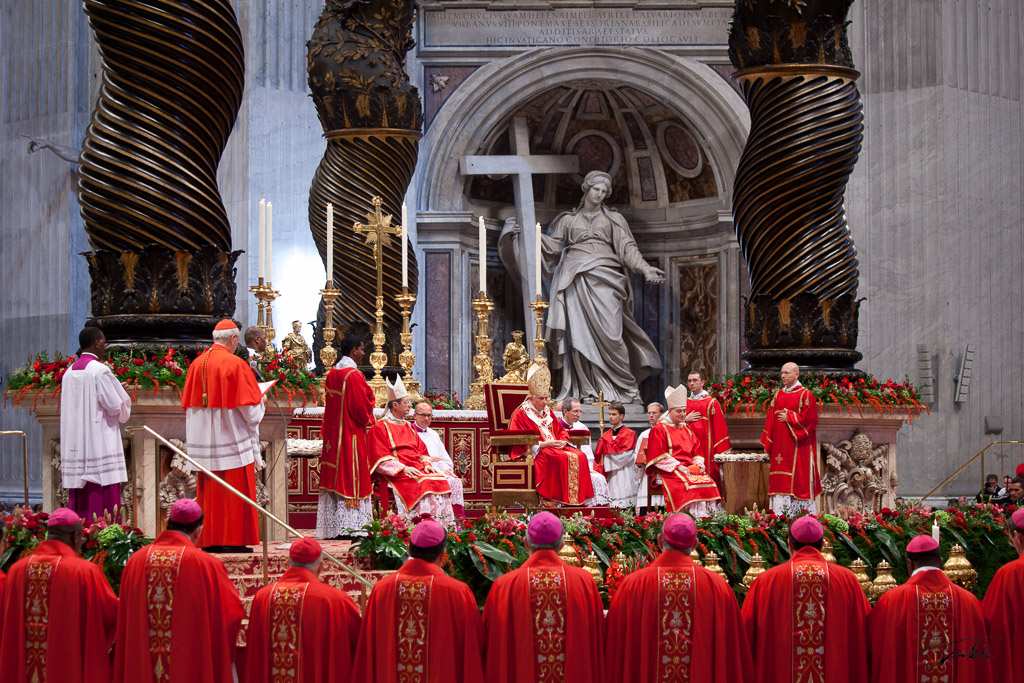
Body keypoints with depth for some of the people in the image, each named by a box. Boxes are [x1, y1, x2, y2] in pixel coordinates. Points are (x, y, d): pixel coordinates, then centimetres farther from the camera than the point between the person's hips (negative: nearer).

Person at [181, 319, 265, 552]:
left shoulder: (196, 364, 6)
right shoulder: (235, 364, -12)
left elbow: (188, 405, 13)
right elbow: (249, 408, -10)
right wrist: (261, 401, 9)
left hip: (203, 438, 6)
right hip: (231, 439, -6)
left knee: (209, 492, 10)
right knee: (234, 491, -1)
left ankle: (209, 540, 10)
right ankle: (233, 540, -2)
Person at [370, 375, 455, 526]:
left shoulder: (408, 427, 25)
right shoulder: (380, 427, 1)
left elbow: (422, 449, 23)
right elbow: (381, 458, -8)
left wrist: (426, 464, 1)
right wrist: (403, 468, -18)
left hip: (417, 469, 7)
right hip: (397, 473, -7)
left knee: (440, 480, -19)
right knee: (422, 485, -32)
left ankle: (444, 528, -21)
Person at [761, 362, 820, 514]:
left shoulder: (805, 395, -4)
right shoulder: (778, 395, 14)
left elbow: (810, 419, -13)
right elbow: (770, 420, 15)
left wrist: (789, 417, -10)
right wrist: (768, 444, 9)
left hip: (798, 449, -6)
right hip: (780, 448, 6)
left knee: (798, 482, -5)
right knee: (780, 483, 3)